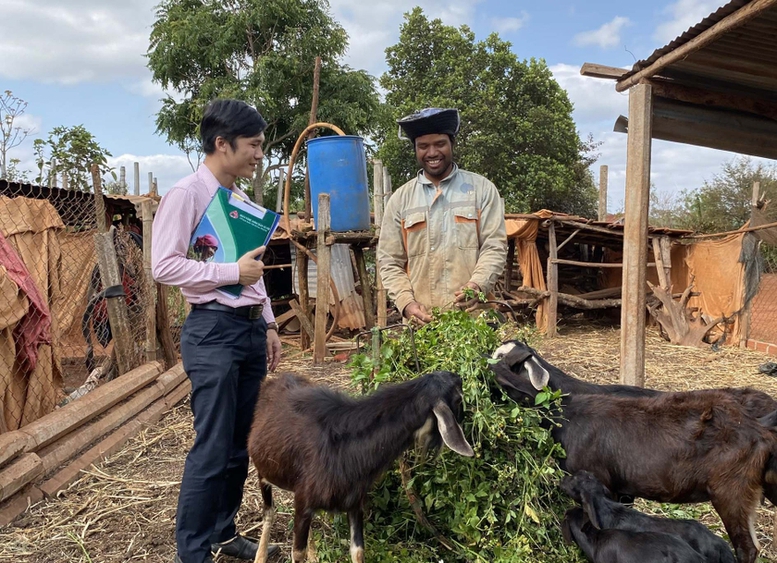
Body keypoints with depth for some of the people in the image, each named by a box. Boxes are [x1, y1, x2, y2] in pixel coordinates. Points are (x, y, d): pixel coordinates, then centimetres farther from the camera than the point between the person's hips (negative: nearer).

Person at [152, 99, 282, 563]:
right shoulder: (187, 195, -9)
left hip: (251, 329, 8)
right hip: (213, 331, -8)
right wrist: (232, 272, -16)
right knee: (213, 449, -3)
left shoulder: (240, 200, 15)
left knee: (240, 445, 14)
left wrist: (268, 324, 16)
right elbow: (165, 266, -16)